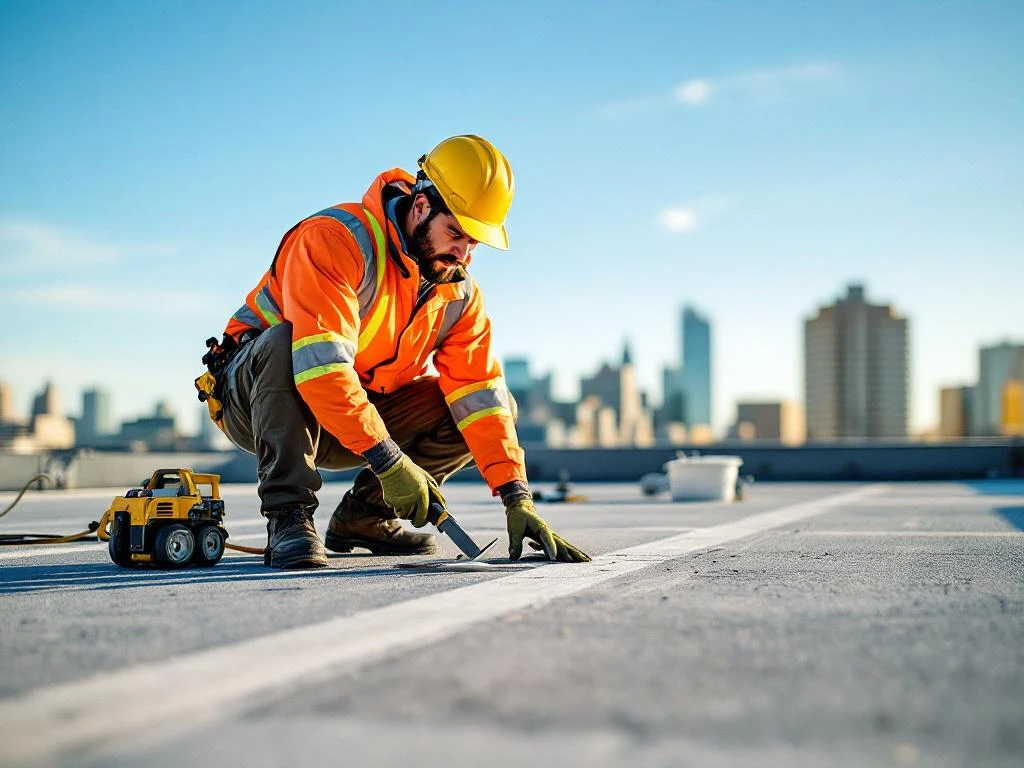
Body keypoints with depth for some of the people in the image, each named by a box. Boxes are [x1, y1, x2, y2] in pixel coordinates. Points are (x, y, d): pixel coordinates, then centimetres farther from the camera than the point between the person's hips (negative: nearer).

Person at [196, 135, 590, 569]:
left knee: (497, 403, -7)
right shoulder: (336, 239, -25)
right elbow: (322, 363, -37)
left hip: (367, 410, 6)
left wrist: (517, 498, -22)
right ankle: (288, 517, -30)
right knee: (281, 343, -39)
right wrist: (388, 460, -39)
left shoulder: (459, 292, -4)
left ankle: (364, 515, 0)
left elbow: (480, 396, -11)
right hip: (252, 398, -6)